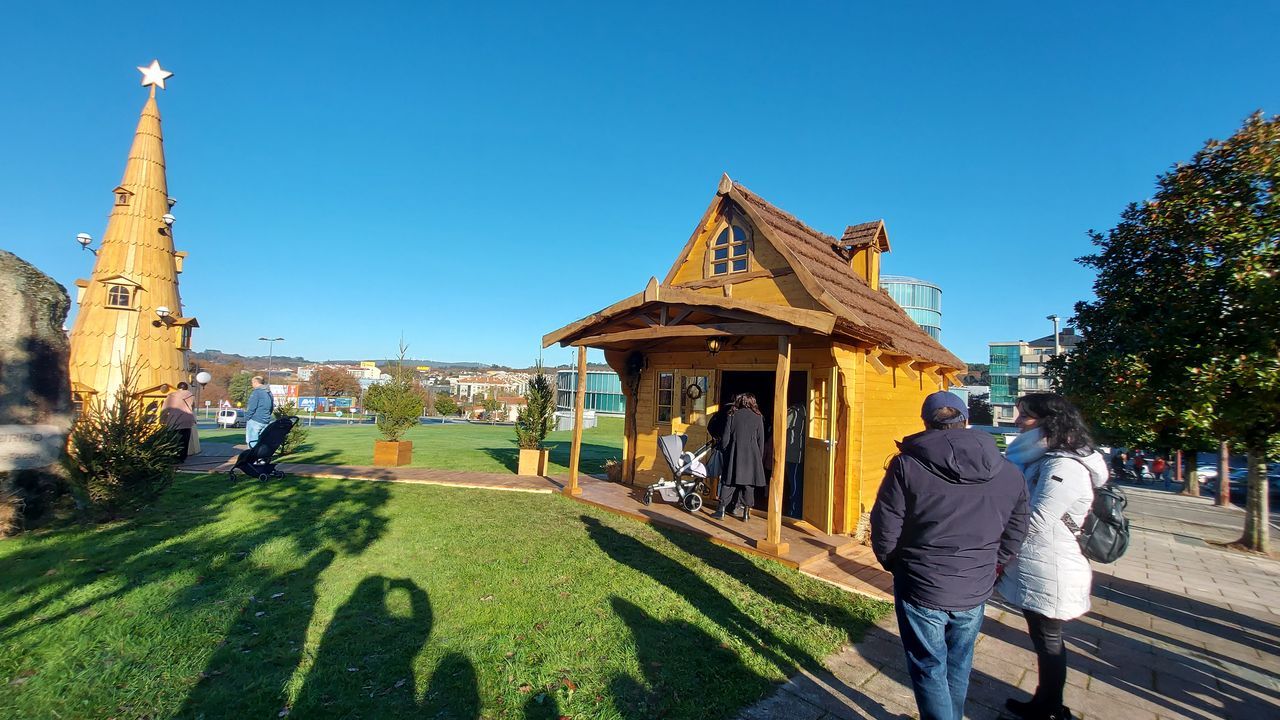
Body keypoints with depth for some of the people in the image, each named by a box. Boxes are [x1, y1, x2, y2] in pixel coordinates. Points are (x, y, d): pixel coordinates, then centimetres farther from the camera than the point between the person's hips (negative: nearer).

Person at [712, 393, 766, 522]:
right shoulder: (758, 417, 3)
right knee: (748, 484, 7)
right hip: (752, 456, 1)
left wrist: (725, 452, 10)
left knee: (728, 482, 4)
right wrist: (760, 457, 11)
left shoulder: (733, 415, 1)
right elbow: (761, 440, 4)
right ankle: (746, 513, 11)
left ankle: (721, 511, 2)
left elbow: (726, 437, 0)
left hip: (735, 454, -1)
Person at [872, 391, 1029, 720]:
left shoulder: (907, 465, -17)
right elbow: (1013, 536, 6)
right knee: (958, 666, 24)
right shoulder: (1009, 473, -3)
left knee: (929, 669, 13)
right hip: (975, 592, 5)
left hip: (922, 588, -4)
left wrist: (894, 565, 5)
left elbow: (884, 531, -13)